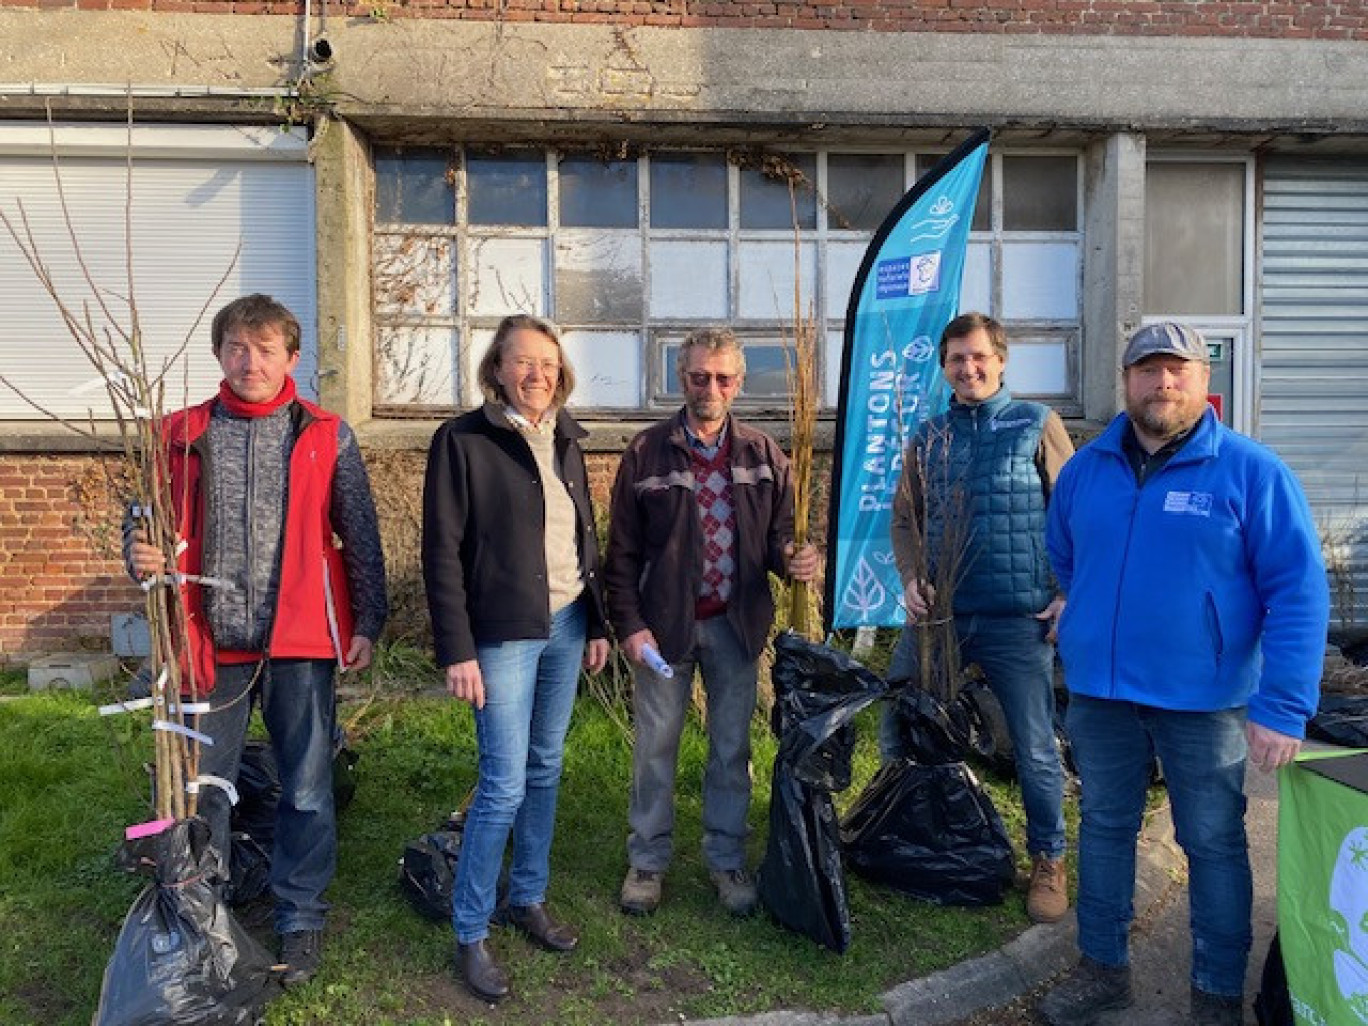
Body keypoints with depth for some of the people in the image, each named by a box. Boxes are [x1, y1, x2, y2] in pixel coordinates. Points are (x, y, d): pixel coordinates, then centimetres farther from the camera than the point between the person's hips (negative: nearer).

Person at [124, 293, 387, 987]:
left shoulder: (327, 436, 1)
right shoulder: (182, 435, 5)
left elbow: (360, 537, 3)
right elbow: (149, 520, 11)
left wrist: (367, 623, 0)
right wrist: (140, 551, -12)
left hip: (300, 642, -1)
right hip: (213, 641, 2)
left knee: (307, 790, 8)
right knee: (201, 789, 13)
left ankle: (300, 920, 27)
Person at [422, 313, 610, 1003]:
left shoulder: (564, 440, 10)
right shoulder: (463, 440, -8)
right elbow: (442, 550, -11)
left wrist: (597, 623, 12)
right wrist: (456, 650, -15)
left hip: (566, 626, 6)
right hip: (504, 634, -6)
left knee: (545, 769, 14)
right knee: (504, 783, -4)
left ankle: (528, 899, 31)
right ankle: (471, 933, 14)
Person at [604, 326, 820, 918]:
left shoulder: (762, 454, 3)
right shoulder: (647, 452, -3)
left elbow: (778, 535, 8)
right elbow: (622, 552, -2)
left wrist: (793, 559, -15)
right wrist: (629, 624, -9)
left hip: (736, 624, 2)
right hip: (663, 624, -2)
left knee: (732, 747, 13)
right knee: (655, 746, 10)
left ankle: (726, 859, 30)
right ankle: (647, 861, 28)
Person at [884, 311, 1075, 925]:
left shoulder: (1037, 425, 1)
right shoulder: (928, 436, 11)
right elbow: (904, 517, 14)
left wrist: (1069, 594, -8)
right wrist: (911, 579, -1)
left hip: (1018, 619, -3)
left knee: (1034, 748, 4)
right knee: (896, 733, 9)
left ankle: (1048, 861, 28)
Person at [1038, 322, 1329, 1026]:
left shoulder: (1252, 472, -10)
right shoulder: (1086, 468, 2)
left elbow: (1298, 591, -14)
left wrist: (1283, 706, -19)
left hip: (1205, 697, -3)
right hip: (1097, 691, 4)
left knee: (1214, 844, 12)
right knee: (1104, 828, 16)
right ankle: (1102, 967, 34)